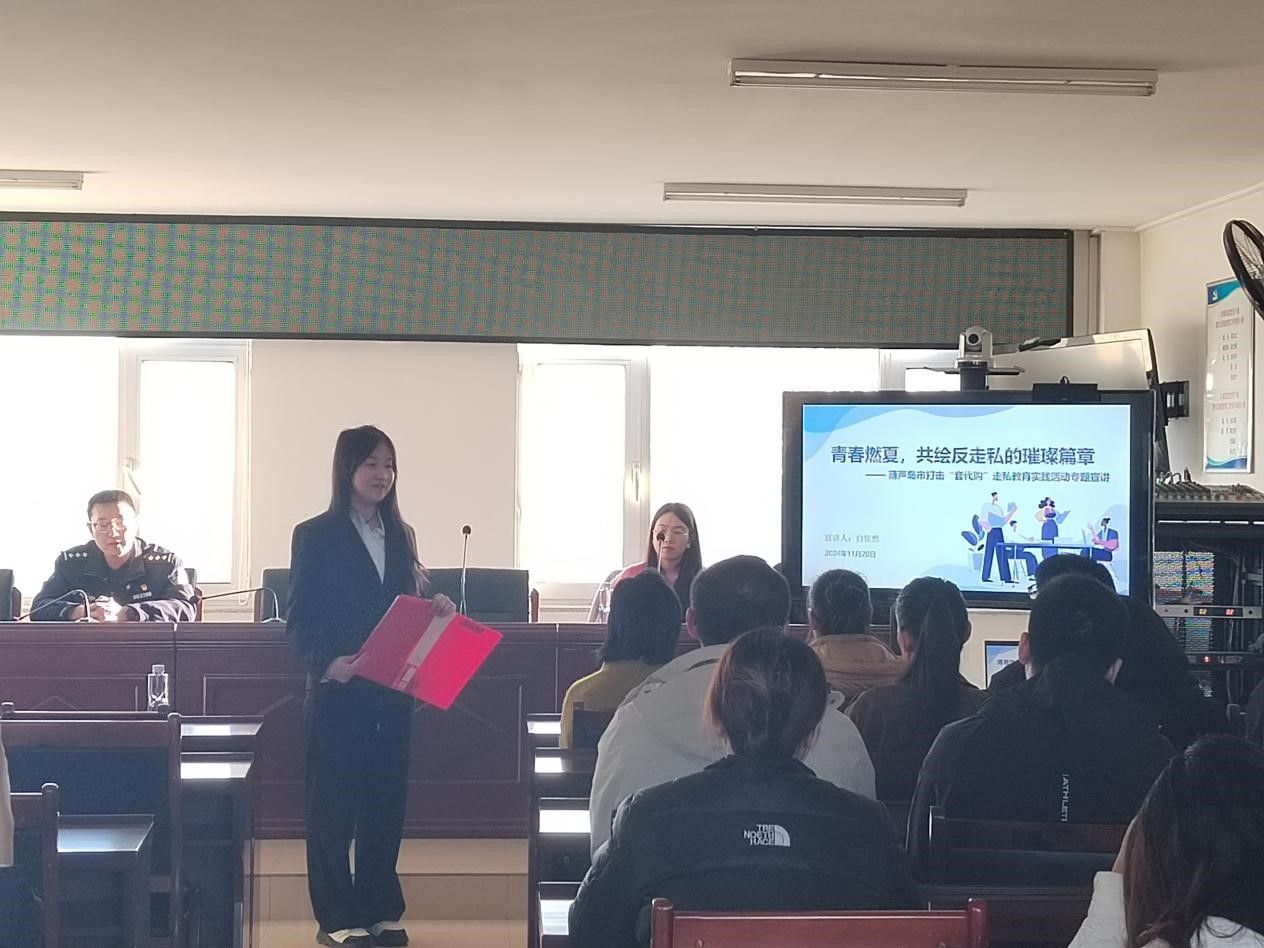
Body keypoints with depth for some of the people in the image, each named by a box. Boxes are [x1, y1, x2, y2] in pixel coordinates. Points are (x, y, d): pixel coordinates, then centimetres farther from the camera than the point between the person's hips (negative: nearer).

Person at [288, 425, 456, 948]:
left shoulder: (400, 535, 13)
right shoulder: (316, 535, -3)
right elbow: (300, 617, -6)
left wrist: (433, 609, -3)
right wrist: (326, 661, -21)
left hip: (391, 690, 5)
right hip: (338, 690, -5)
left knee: (386, 798, 7)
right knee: (333, 803, 0)